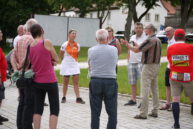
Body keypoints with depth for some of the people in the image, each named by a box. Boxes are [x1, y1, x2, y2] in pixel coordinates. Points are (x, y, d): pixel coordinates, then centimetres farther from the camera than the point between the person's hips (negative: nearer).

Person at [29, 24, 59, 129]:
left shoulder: (29, 47, 5)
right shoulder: (46, 43, -12)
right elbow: (56, 59, -3)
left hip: (37, 82, 6)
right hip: (50, 81, -6)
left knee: (38, 109, 11)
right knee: (54, 109, 2)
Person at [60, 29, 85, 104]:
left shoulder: (77, 45, 1)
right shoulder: (65, 45, -8)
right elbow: (61, 55, 6)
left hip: (75, 65, 3)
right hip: (66, 65, -2)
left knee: (76, 82, -2)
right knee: (66, 82, 6)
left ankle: (78, 98, -3)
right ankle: (64, 97, 17)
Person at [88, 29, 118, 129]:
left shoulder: (91, 50, 0)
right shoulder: (114, 50, -2)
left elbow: (90, 67, 10)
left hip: (95, 81, 1)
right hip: (110, 81, -1)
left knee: (95, 112, 7)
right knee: (112, 113, 5)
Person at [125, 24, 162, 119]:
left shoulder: (150, 40, -17)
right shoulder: (158, 40, 12)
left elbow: (136, 50, -18)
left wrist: (128, 46, -3)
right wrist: (137, 46, 18)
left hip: (148, 66, -9)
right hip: (156, 65, 9)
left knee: (145, 90, -6)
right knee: (154, 89, 13)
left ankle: (143, 113, -6)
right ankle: (155, 111, 18)